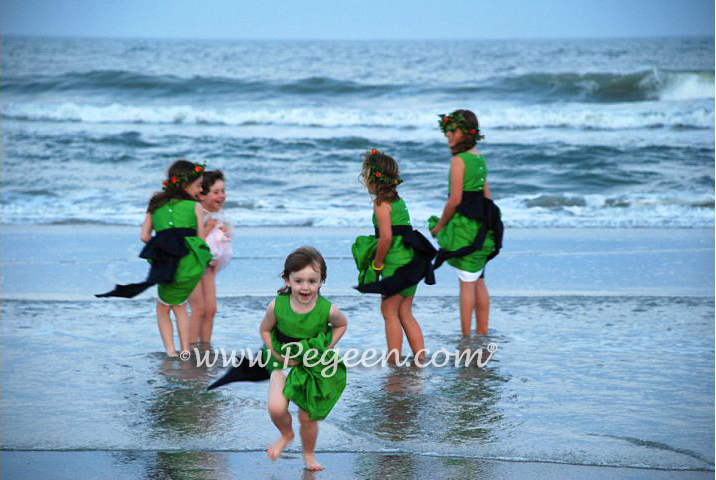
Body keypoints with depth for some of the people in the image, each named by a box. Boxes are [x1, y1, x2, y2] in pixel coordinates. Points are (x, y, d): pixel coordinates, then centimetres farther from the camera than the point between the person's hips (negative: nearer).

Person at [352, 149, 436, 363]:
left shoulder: (381, 203, -12)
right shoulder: (397, 199, 15)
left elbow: (386, 237, -21)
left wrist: (377, 263, -9)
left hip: (396, 264, -8)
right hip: (411, 263, 8)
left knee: (389, 311, 1)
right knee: (404, 313, 14)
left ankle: (393, 360, 2)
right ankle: (420, 356, 12)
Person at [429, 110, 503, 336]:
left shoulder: (459, 160, -14)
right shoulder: (480, 158, 12)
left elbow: (455, 200, -16)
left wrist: (439, 226, -5)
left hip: (465, 225, -8)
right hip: (481, 227, 8)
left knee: (466, 282, -4)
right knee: (478, 280, 14)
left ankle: (466, 337, -1)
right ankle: (482, 333, 18)